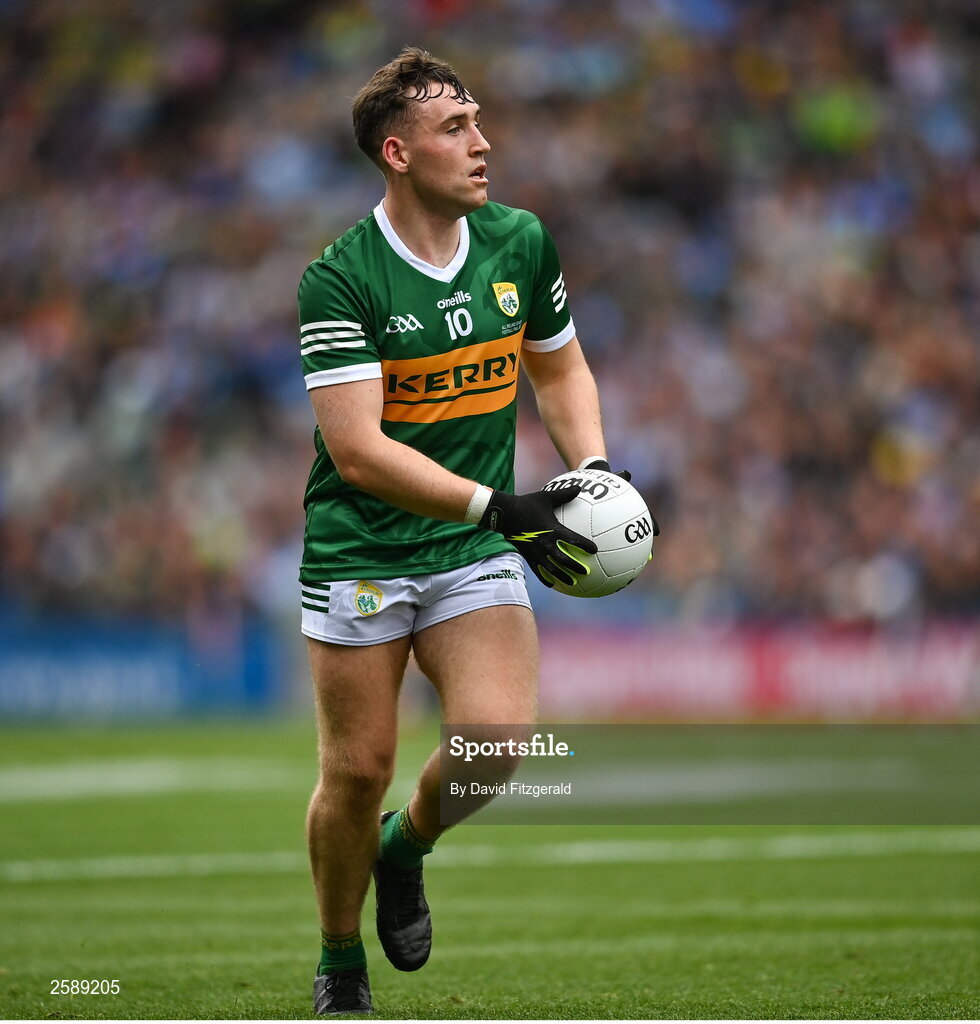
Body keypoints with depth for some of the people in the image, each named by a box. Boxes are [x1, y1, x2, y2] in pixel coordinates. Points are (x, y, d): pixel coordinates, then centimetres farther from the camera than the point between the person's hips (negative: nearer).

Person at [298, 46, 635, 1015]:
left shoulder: (520, 244, 1)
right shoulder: (338, 279, -16)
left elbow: (561, 369, 18)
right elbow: (358, 449, -22)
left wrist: (591, 469, -1)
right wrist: (496, 507, -29)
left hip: (476, 554, 3)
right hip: (358, 555, -3)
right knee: (358, 769, 0)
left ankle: (406, 846, 17)